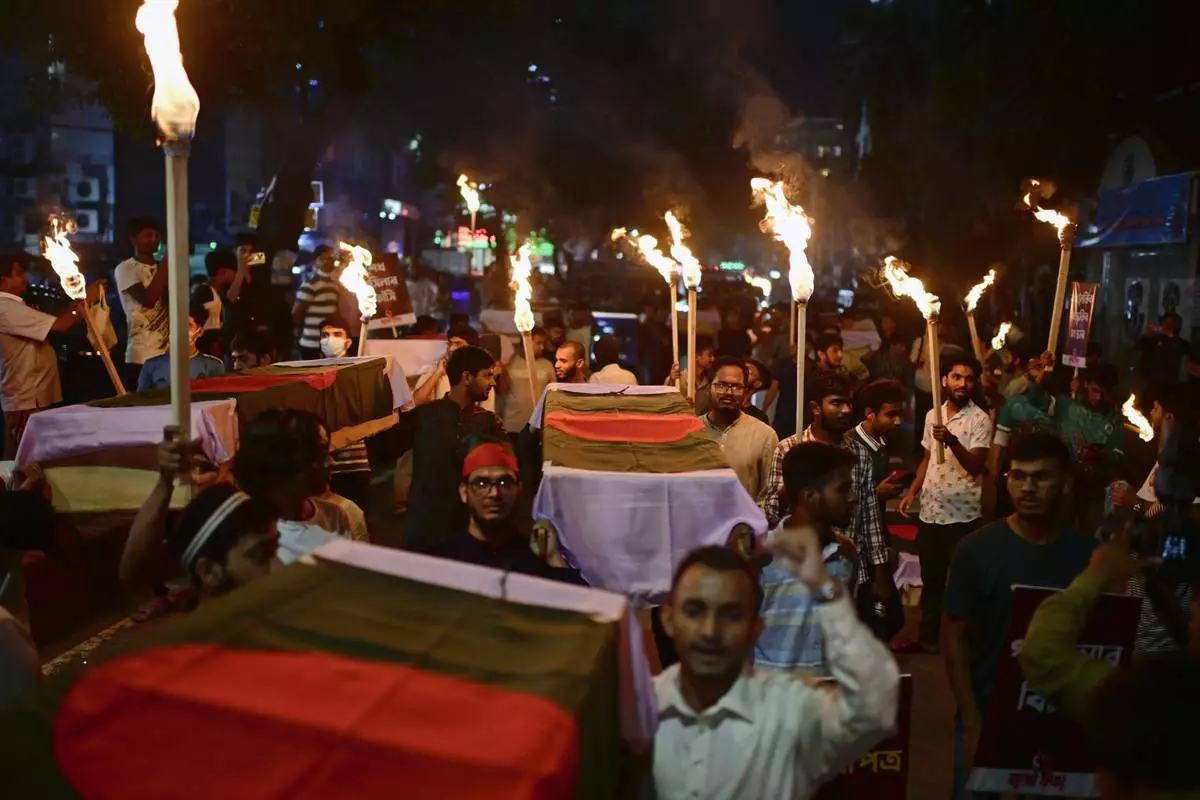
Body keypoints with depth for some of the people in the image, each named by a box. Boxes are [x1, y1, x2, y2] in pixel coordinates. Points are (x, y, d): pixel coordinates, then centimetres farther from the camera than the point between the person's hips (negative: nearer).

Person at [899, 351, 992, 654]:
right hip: (930, 511, 6)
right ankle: (929, 636, 26)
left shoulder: (980, 419, -9)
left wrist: (952, 441, -35)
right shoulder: (932, 415, 9)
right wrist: (912, 491, 9)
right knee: (930, 578, 15)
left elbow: (975, 466, -20)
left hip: (962, 514, -6)